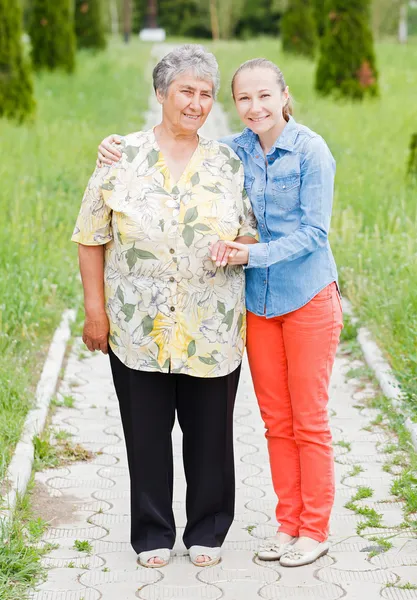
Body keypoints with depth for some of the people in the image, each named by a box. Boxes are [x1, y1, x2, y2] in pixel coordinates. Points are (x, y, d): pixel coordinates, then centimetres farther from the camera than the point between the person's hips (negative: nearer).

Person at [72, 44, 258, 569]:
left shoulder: (228, 164, 4)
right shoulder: (123, 158, -1)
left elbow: (251, 236, 11)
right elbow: (91, 238, 1)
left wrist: (240, 248, -13)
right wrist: (95, 310, -3)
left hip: (212, 329, 1)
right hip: (138, 327, -1)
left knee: (210, 432, 10)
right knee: (146, 432, 9)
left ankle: (207, 529, 28)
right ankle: (152, 531, 26)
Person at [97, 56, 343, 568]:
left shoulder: (311, 151, -11)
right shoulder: (236, 152, 3)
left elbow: (313, 233, -14)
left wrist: (252, 253, -25)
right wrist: (119, 147, -7)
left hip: (308, 300, -4)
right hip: (258, 301, 5)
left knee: (309, 421, 4)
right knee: (275, 421, 12)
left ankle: (315, 529, 17)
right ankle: (288, 523, 25)